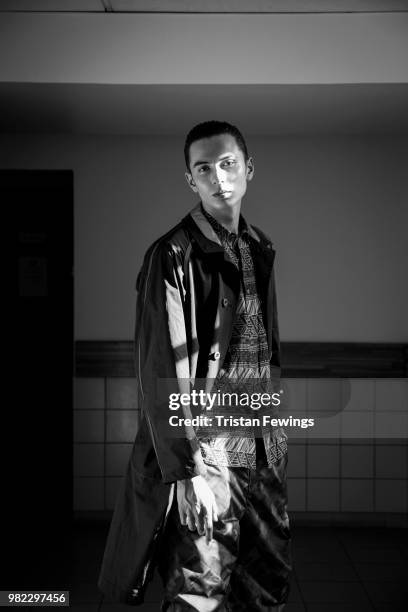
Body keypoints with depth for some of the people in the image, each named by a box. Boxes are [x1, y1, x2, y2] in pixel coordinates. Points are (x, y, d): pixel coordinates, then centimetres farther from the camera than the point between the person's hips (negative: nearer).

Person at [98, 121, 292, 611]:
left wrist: (277, 429, 12)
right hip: (204, 448, -6)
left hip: (262, 447, 6)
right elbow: (161, 371, -15)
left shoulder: (260, 250, 9)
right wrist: (186, 471, -17)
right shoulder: (172, 257, -11)